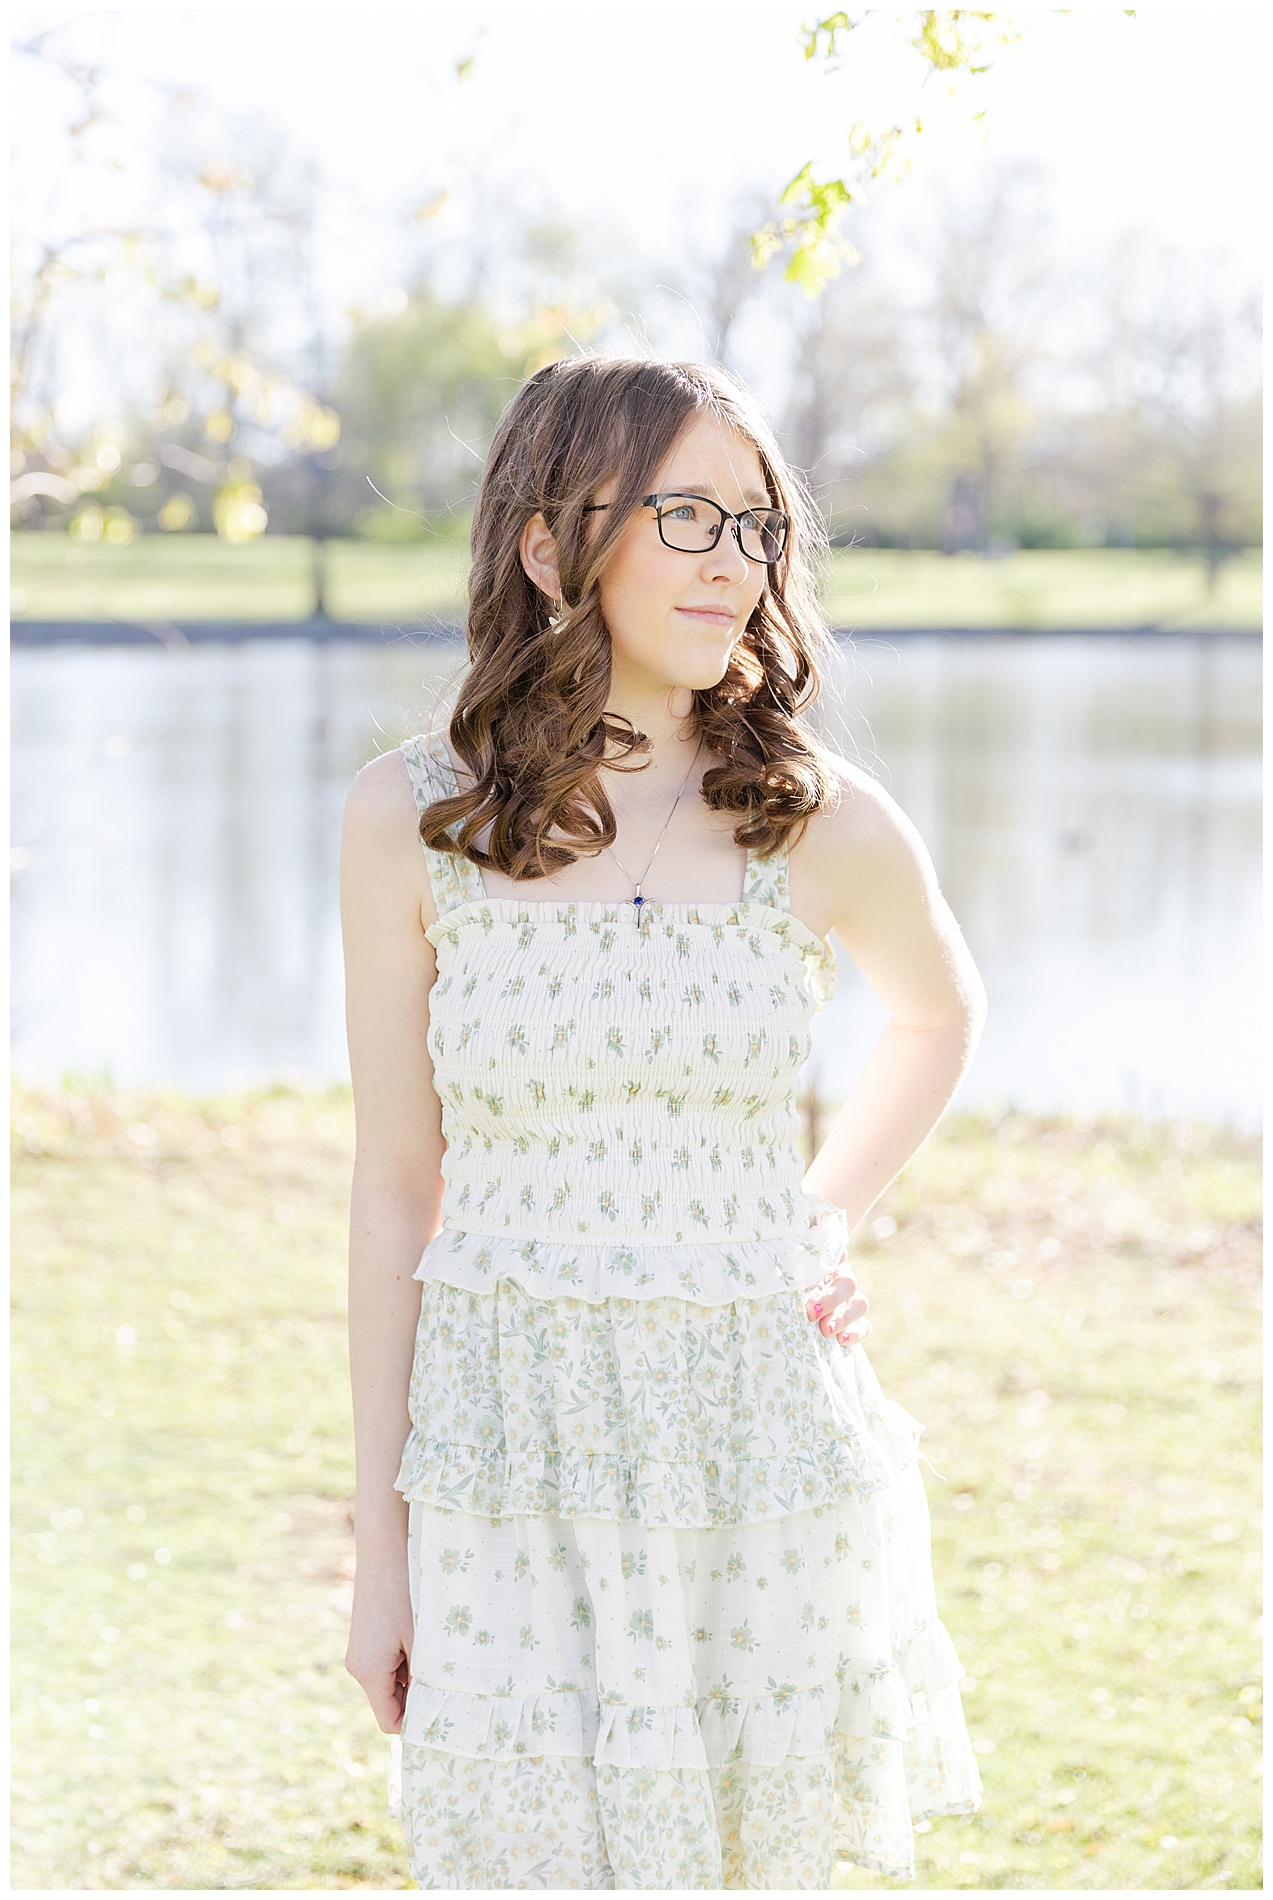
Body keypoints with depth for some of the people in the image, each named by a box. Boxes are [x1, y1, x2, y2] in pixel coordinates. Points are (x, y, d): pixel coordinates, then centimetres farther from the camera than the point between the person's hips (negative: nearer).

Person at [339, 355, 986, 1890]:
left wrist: (826, 1227, 7)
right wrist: (380, 1545, 3)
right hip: (512, 1454, -1)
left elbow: (938, 1014, 21)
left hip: (763, 1443, 1)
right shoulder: (413, 820, -3)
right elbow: (399, 1184, 2)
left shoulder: (826, 827, -3)